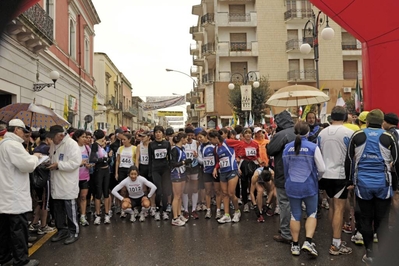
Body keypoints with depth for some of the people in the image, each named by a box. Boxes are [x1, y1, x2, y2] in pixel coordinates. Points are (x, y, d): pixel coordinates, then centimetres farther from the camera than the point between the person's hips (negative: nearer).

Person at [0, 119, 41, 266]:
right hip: (14, 195, -10)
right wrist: (35, 157, -2)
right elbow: (27, 165, -20)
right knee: (19, 227, -3)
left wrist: (31, 158, 13)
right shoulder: (12, 144, -16)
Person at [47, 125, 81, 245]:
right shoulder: (53, 145, 11)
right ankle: (61, 230, 32)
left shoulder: (72, 144, -15)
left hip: (68, 184, -8)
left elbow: (75, 163, -22)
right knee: (58, 210, 17)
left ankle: (73, 232, 16)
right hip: (56, 183, 8)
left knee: (70, 209, 2)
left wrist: (58, 165, -21)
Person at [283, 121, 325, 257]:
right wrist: (317, 178, 12)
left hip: (292, 185, 3)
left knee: (295, 215, 11)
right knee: (312, 214, 12)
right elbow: (322, 169, -9)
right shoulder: (313, 147, -11)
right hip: (309, 185, -3)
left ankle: (295, 245, 17)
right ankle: (308, 242, -1)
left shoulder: (287, 147, 0)